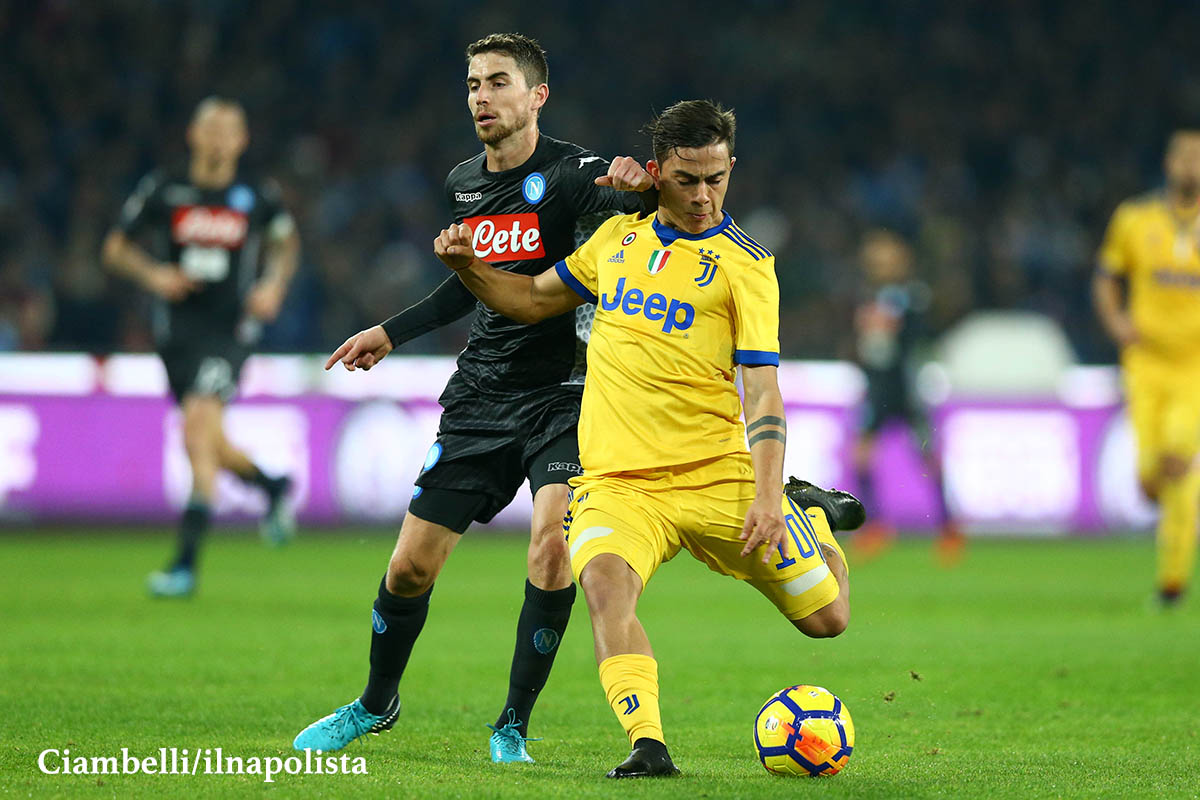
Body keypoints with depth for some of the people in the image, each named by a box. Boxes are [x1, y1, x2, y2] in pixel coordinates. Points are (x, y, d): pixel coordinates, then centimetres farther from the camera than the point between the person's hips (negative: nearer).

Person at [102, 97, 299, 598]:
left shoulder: (258, 197, 0)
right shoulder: (162, 191, 0)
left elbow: (286, 241, 21)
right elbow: (116, 247, 8)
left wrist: (275, 284, 3)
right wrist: (151, 274, -11)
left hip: (230, 329, -3)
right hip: (178, 327, 3)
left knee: (198, 423, -22)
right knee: (208, 447, 10)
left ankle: (187, 561, -23)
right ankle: (274, 486, 45)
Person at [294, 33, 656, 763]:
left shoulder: (569, 174, -11)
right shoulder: (464, 184, 9)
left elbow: (636, 204, -33)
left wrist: (637, 185, -56)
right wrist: (392, 333, 28)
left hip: (563, 395, -5)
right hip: (482, 395, 5)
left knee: (552, 541, -26)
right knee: (411, 566, 3)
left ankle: (514, 724, -9)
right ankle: (377, 704, 30)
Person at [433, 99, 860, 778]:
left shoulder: (744, 262, -1)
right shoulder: (618, 236, 13)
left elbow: (762, 389, -8)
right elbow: (534, 300, 27)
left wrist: (767, 495, -21)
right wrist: (469, 267, 7)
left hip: (718, 476, -2)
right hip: (617, 483, 2)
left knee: (826, 617, 6)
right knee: (606, 581, -32)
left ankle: (808, 513, 38)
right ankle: (649, 746, -35)